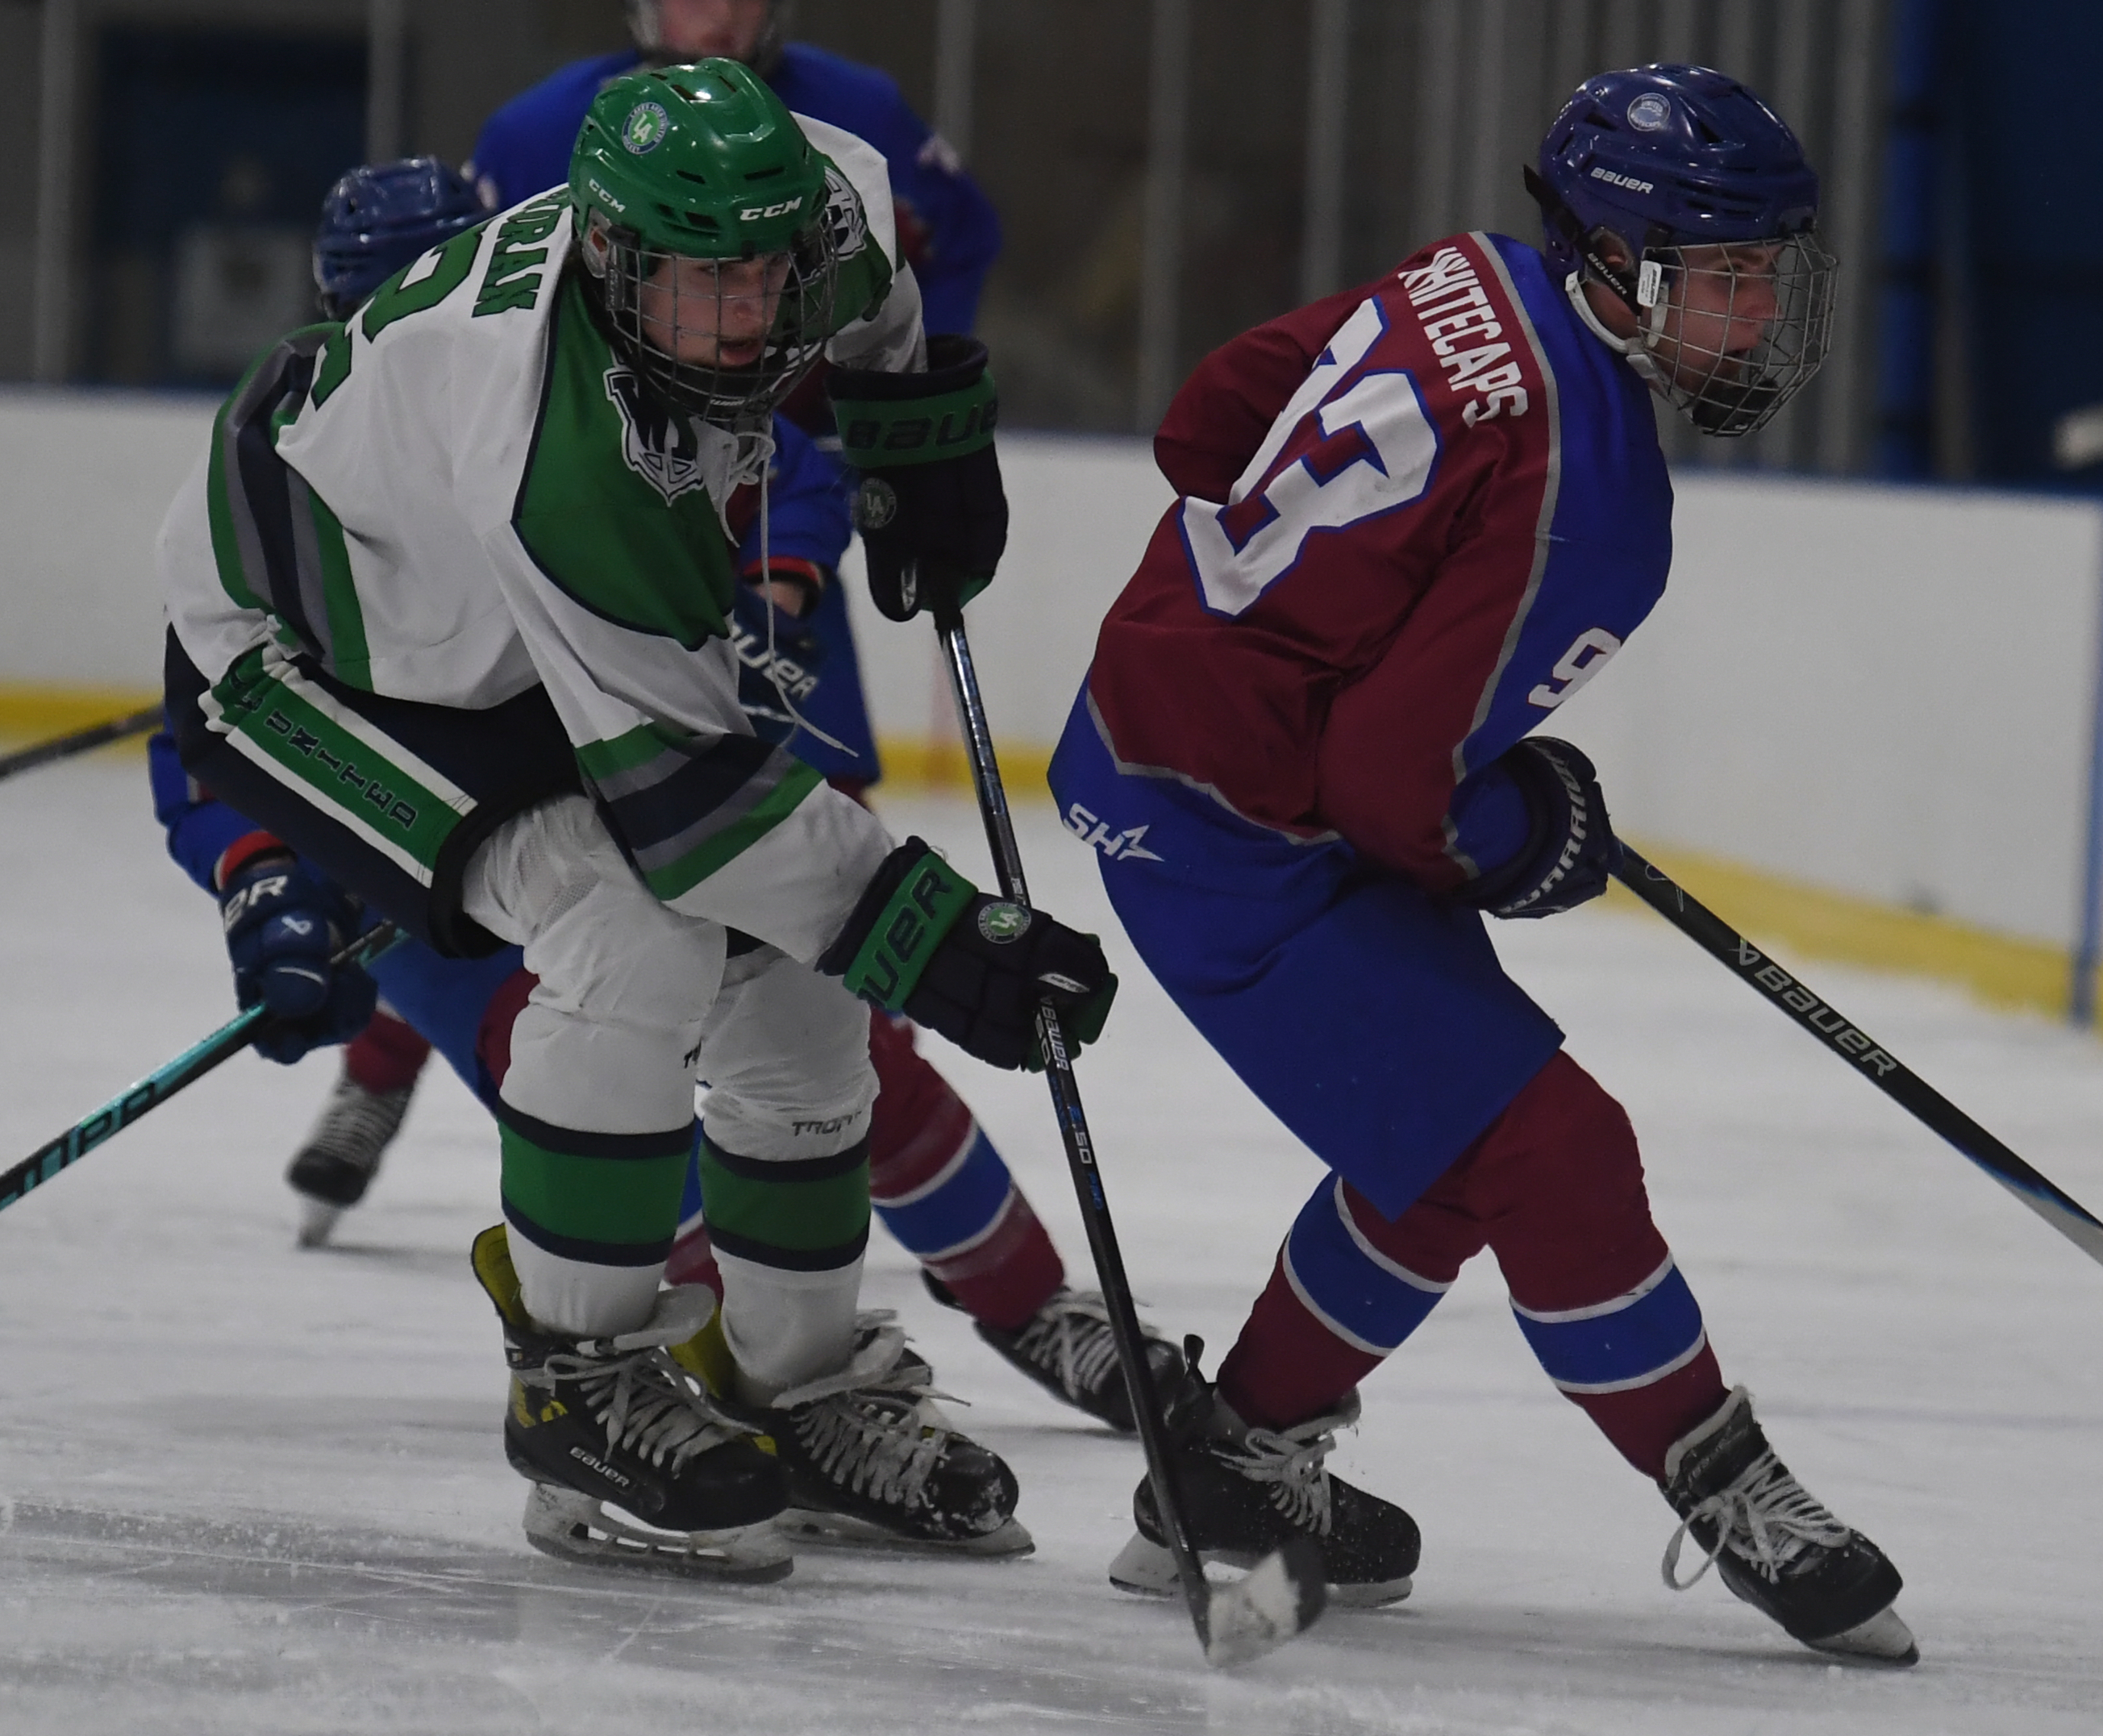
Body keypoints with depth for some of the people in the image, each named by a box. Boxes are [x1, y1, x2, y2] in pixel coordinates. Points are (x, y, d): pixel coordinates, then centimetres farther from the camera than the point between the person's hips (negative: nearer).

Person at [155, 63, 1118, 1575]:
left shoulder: (811, 201, -20)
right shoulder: (554, 445, -42)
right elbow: (683, 781, -38)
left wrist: (926, 404, 11)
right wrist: (930, 939, -38)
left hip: (524, 646, 8)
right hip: (295, 660, -8)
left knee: (794, 976, 1)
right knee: (639, 943, -27)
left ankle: (799, 1388, 19)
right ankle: (580, 1390, -14)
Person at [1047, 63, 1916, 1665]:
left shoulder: (1473, 284, -1)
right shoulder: (1580, 484, -27)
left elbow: (1210, 423, 9)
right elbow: (1395, 780, -25)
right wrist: (1533, 842, -4)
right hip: (1236, 842, -10)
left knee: (1448, 1151, 21)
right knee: (1545, 1154, -9)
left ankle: (1239, 1468, 31)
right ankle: (1726, 1491, 1)